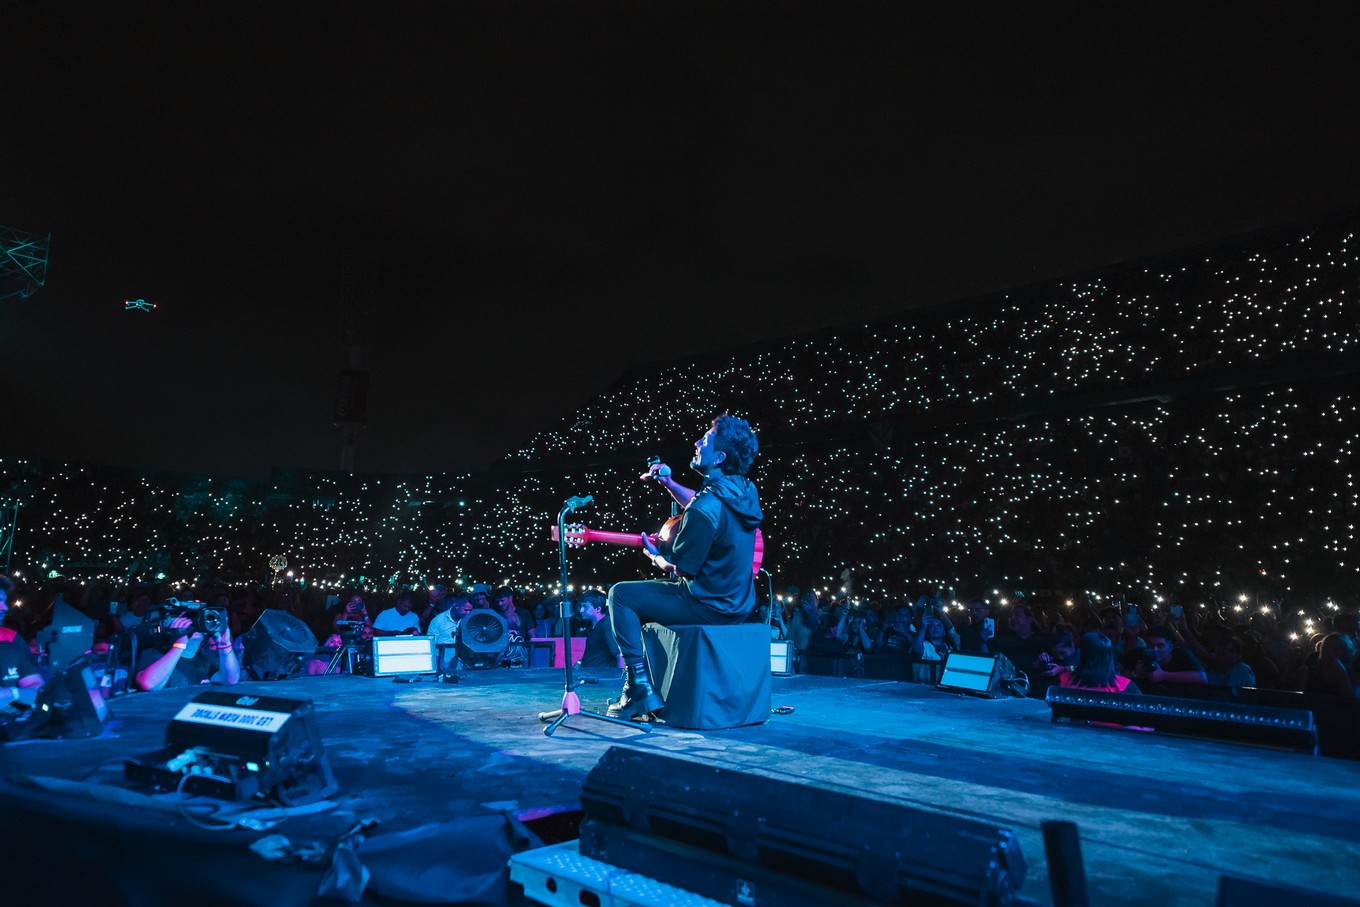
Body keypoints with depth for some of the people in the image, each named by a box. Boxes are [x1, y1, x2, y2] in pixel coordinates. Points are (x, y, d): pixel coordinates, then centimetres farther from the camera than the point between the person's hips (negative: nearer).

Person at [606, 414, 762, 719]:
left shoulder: (706, 507, -26)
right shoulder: (745, 491, 2)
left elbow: (678, 567, -18)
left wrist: (652, 552, 3)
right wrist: (667, 482, 10)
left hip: (709, 604, -9)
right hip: (737, 602, 9)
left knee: (621, 594, 2)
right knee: (647, 592, 28)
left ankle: (640, 688, 2)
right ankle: (644, 681, 33)